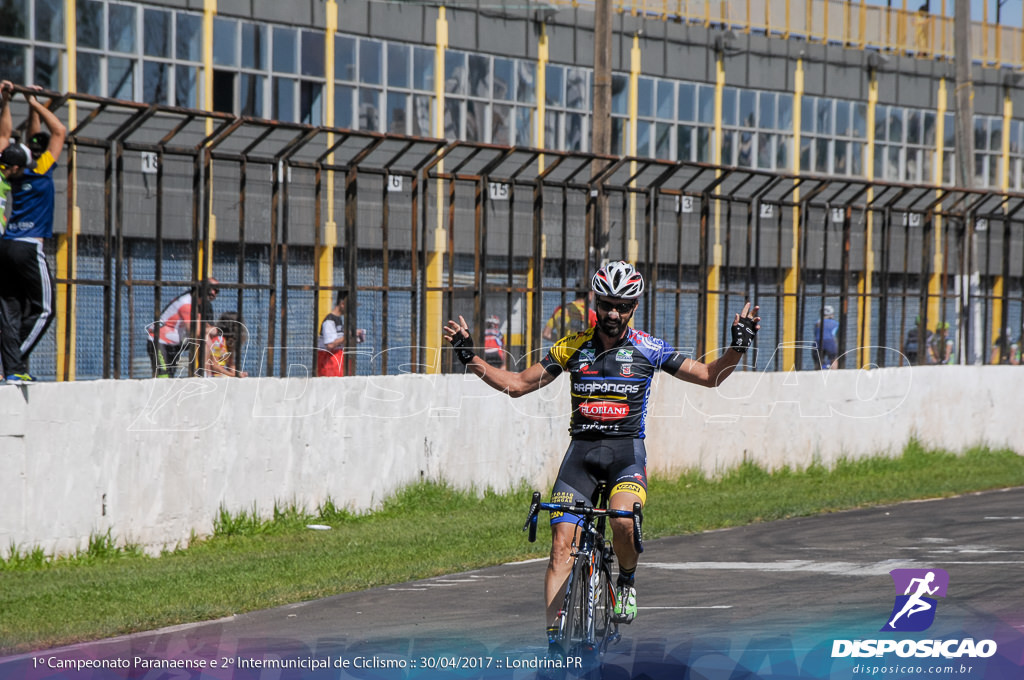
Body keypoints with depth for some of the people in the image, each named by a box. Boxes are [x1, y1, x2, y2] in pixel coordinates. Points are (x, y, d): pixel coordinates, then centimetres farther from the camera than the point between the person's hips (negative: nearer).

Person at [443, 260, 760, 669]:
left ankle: (627, 580, 1)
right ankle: (554, 634, -10)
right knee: (563, 542, -11)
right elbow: (518, 384, 9)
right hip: (581, 451, 2)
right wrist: (470, 359, -1)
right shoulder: (573, 347, 4)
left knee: (624, 522, -30)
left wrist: (738, 346, -13)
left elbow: (710, 376, 4)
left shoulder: (647, 349, 1)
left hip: (627, 450, -2)